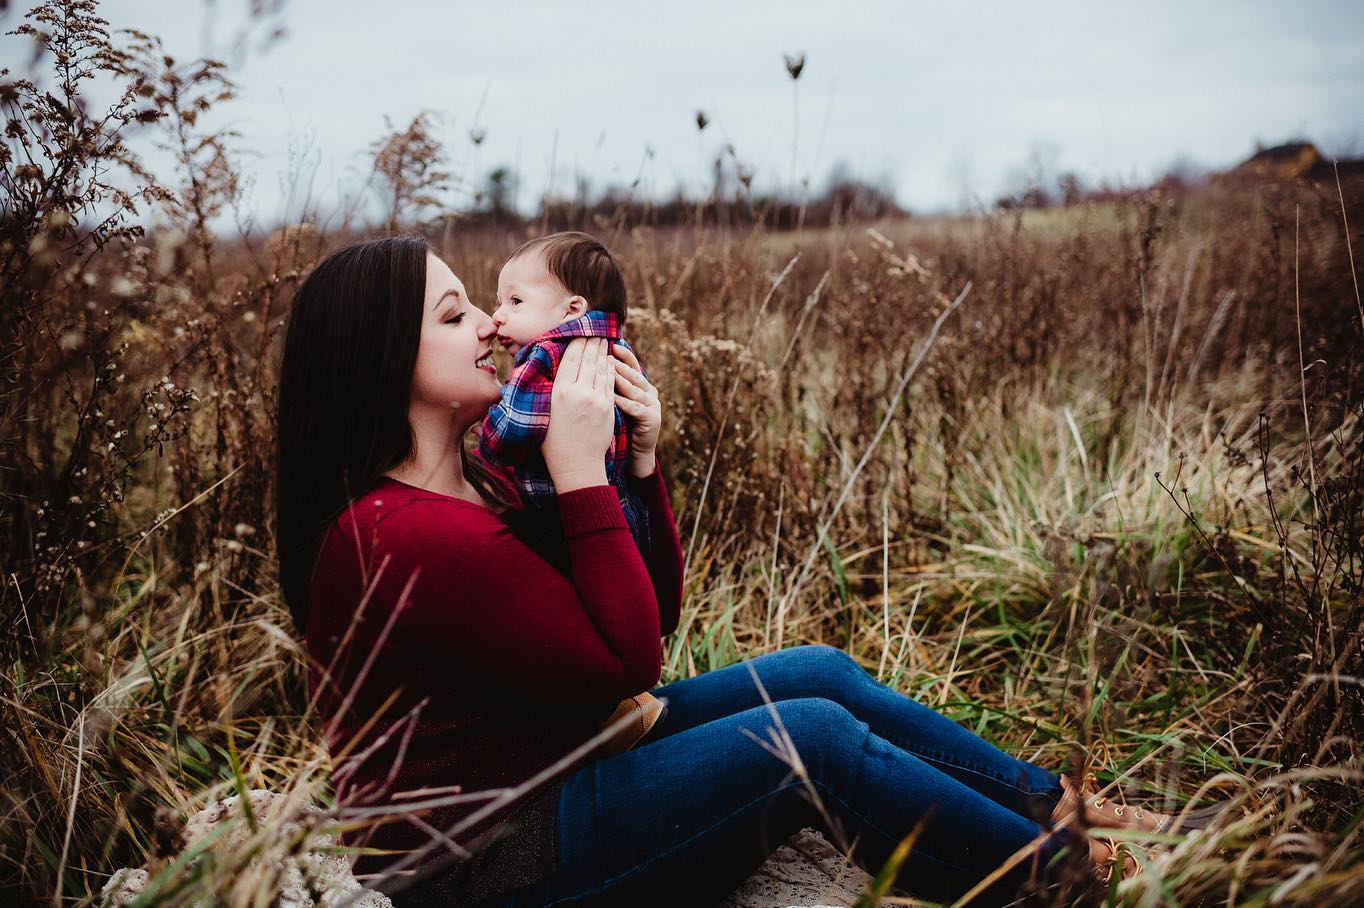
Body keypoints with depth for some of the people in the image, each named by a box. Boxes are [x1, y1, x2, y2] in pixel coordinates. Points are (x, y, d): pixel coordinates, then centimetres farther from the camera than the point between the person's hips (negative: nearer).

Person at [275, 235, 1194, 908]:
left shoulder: (473, 480, 7)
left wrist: (640, 459, -6)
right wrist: (581, 469, -21)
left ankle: (1068, 807, 14)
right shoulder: (402, 535, -24)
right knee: (815, 739, -18)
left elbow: (654, 616, 7)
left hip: (564, 753, 10)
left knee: (822, 671, 4)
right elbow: (627, 656, -20)